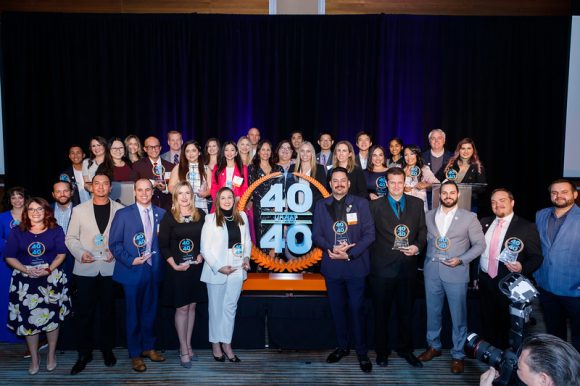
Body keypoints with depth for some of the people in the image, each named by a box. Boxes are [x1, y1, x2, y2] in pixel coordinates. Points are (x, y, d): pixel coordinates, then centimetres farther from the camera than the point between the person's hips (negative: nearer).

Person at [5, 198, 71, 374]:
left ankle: (51, 355, 26)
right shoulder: (17, 232, 1)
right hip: (25, 281, 1)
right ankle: (34, 359, 22)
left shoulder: (56, 230, -1)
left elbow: (61, 254, -3)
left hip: (52, 279, -1)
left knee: (52, 317, 7)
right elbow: (9, 257, 0)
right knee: (28, 319, 5)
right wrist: (26, 270, -15)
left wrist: (48, 270, -17)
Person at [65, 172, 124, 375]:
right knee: (83, 313, 4)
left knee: (108, 311, 11)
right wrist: (80, 253, -11)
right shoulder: (79, 210, 6)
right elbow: (71, 238, 5)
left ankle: (107, 348, 27)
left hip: (110, 268, 0)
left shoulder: (120, 209, 2)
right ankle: (84, 352, 19)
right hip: (86, 269, 0)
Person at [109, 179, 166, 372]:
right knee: (133, 314, 8)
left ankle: (148, 347, 32)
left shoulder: (161, 214, 4)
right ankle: (135, 354, 22)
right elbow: (114, 243, -5)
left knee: (150, 312, 15)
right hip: (133, 271, -3)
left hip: (154, 270, 3)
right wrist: (131, 260, -14)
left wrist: (159, 261, -5)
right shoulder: (123, 214, -4)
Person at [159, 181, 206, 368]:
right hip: (177, 269, -3)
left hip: (196, 267, 3)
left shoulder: (200, 215, 3)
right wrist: (174, 265, -13)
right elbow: (163, 245, -7)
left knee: (191, 306, 10)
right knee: (181, 308, 2)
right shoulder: (168, 217, -6)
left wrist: (202, 255, -7)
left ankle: (187, 345, 23)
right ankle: (184, 350, 13)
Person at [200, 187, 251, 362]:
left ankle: (227, 344, 20)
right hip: (216, 270, -3)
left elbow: (247, 240, 14)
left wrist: (246, 257, -4)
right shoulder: (211, 219, -7)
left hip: (237, 269, 3)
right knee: (216, 308, 9)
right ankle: (216, 344, 23)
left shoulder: (242, 217, 6)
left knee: (230, 307, 10)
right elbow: (205, 248, -8)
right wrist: (219, 267, -15)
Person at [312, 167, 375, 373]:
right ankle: (342, 346, 29)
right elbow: (316, 235, 4)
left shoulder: (361, 203, 0)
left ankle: (362, 352, 16)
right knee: (337, 308, 13)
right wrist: (333, 248, -15)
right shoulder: (321, 205, 7)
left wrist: (349, 254, -14)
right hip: (332, 265, 3)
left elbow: (369, 234, -5)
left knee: (357, 309, 1)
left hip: (355, 265, -2)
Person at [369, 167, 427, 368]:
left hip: (408, 266, 2)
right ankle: (381, 351, 27)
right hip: (383, 267, -2)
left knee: (406, 311, 13)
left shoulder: (417, 203, 7)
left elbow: (423, 229, 9)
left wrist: (417, 246, -8)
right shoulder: (375, 205, -1)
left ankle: (405, 349, 31)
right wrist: (373, 258, -7)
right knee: (381, 313, 10)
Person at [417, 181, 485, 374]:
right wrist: (428, 260, -4)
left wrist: (461, 260, -13)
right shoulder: (429, 215, 7)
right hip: (432, 271, 3)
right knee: (433, 312, 14)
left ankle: (458, 355, 20)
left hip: (456, 273, -3)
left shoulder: (469, 217, -2)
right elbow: (425, 238, 10)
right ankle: (434, 346, 32)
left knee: (458, 316, 5)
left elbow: (480, 244, -2)